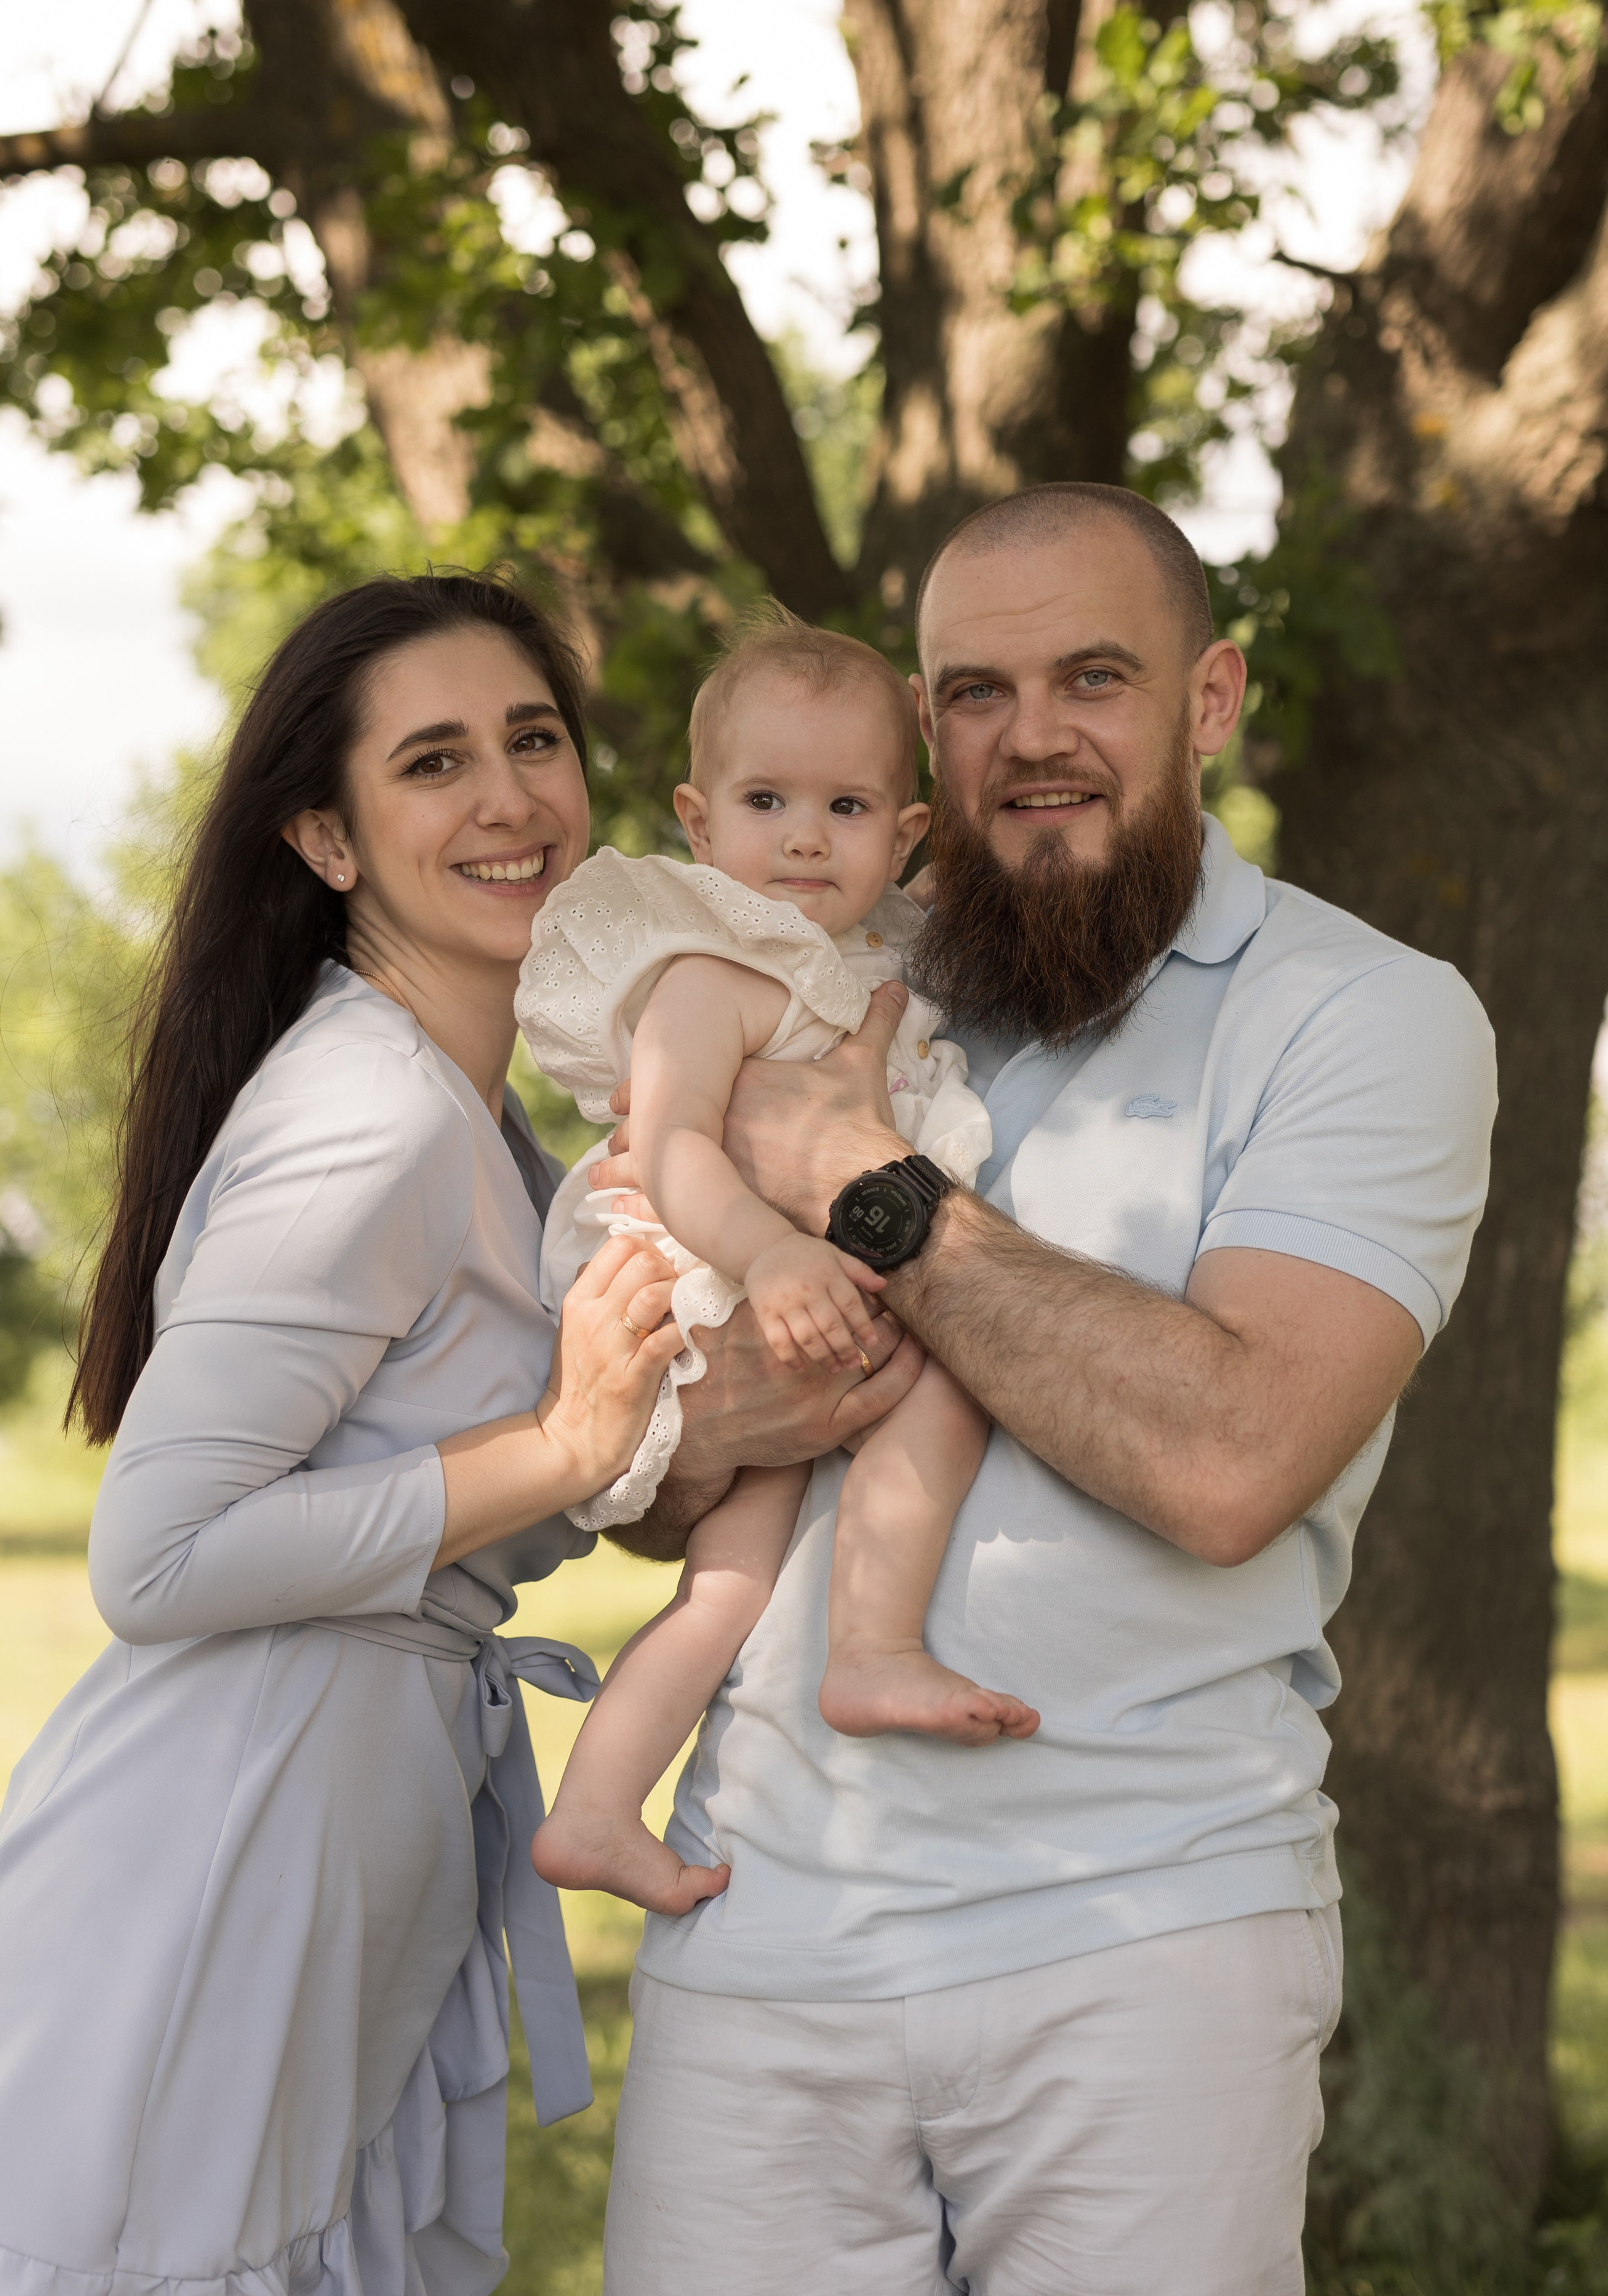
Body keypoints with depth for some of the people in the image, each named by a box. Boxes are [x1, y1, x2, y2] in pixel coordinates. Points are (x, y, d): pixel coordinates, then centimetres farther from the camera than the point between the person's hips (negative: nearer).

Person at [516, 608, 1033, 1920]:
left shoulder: (874, 964, 16)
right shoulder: (713, 975, -13)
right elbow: (672, 1147, -25)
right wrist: (772, 1256, -39)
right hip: (721, 1323, -8)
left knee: (736, 1583, 5)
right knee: (947, 1375, -23)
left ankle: (596, 1815, 8)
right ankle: (876, 1653, -21)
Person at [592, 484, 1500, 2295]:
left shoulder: (1363, 1015, -3)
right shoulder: (833, 1001, 13)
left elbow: (1227, 1457, -19)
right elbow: (647, 1503, 14)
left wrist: (863, 1185, -13)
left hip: (1144, 1936, -4)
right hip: (766, 1924, 4)